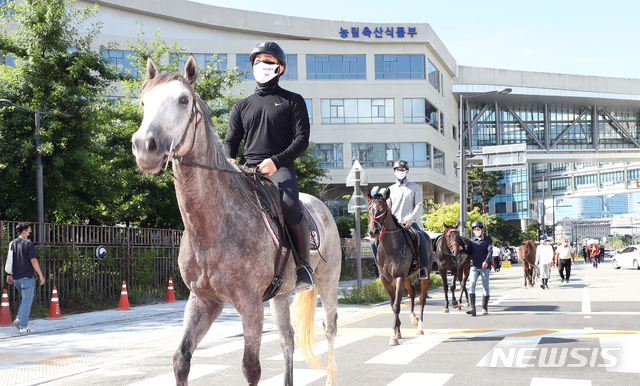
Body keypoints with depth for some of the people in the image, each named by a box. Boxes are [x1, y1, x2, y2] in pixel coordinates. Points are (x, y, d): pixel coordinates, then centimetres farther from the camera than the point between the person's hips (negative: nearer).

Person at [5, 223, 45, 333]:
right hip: (27, 277, -7)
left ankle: (19, 318, 5)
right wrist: (40, 275, -9)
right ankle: (23, 327, -1)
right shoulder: (29, 244, -11)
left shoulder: (13, 243, 11)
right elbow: (33, 260, -14)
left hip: (16, 278, 7)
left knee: (25, 299, 22)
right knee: (27, 301, -1)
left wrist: (9, 275, 21)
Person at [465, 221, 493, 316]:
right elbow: (468, 252, 13)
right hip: (474, 266, 2)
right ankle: (472, 308, -19)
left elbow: (490, 251, -13)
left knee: (485, 287, 6)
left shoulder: (488, 240, 1)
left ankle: (485, 308, 19)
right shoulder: (472, 240, 10)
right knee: (472, 285, -13)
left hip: (485, 267, -2)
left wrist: (487, 261, -30)